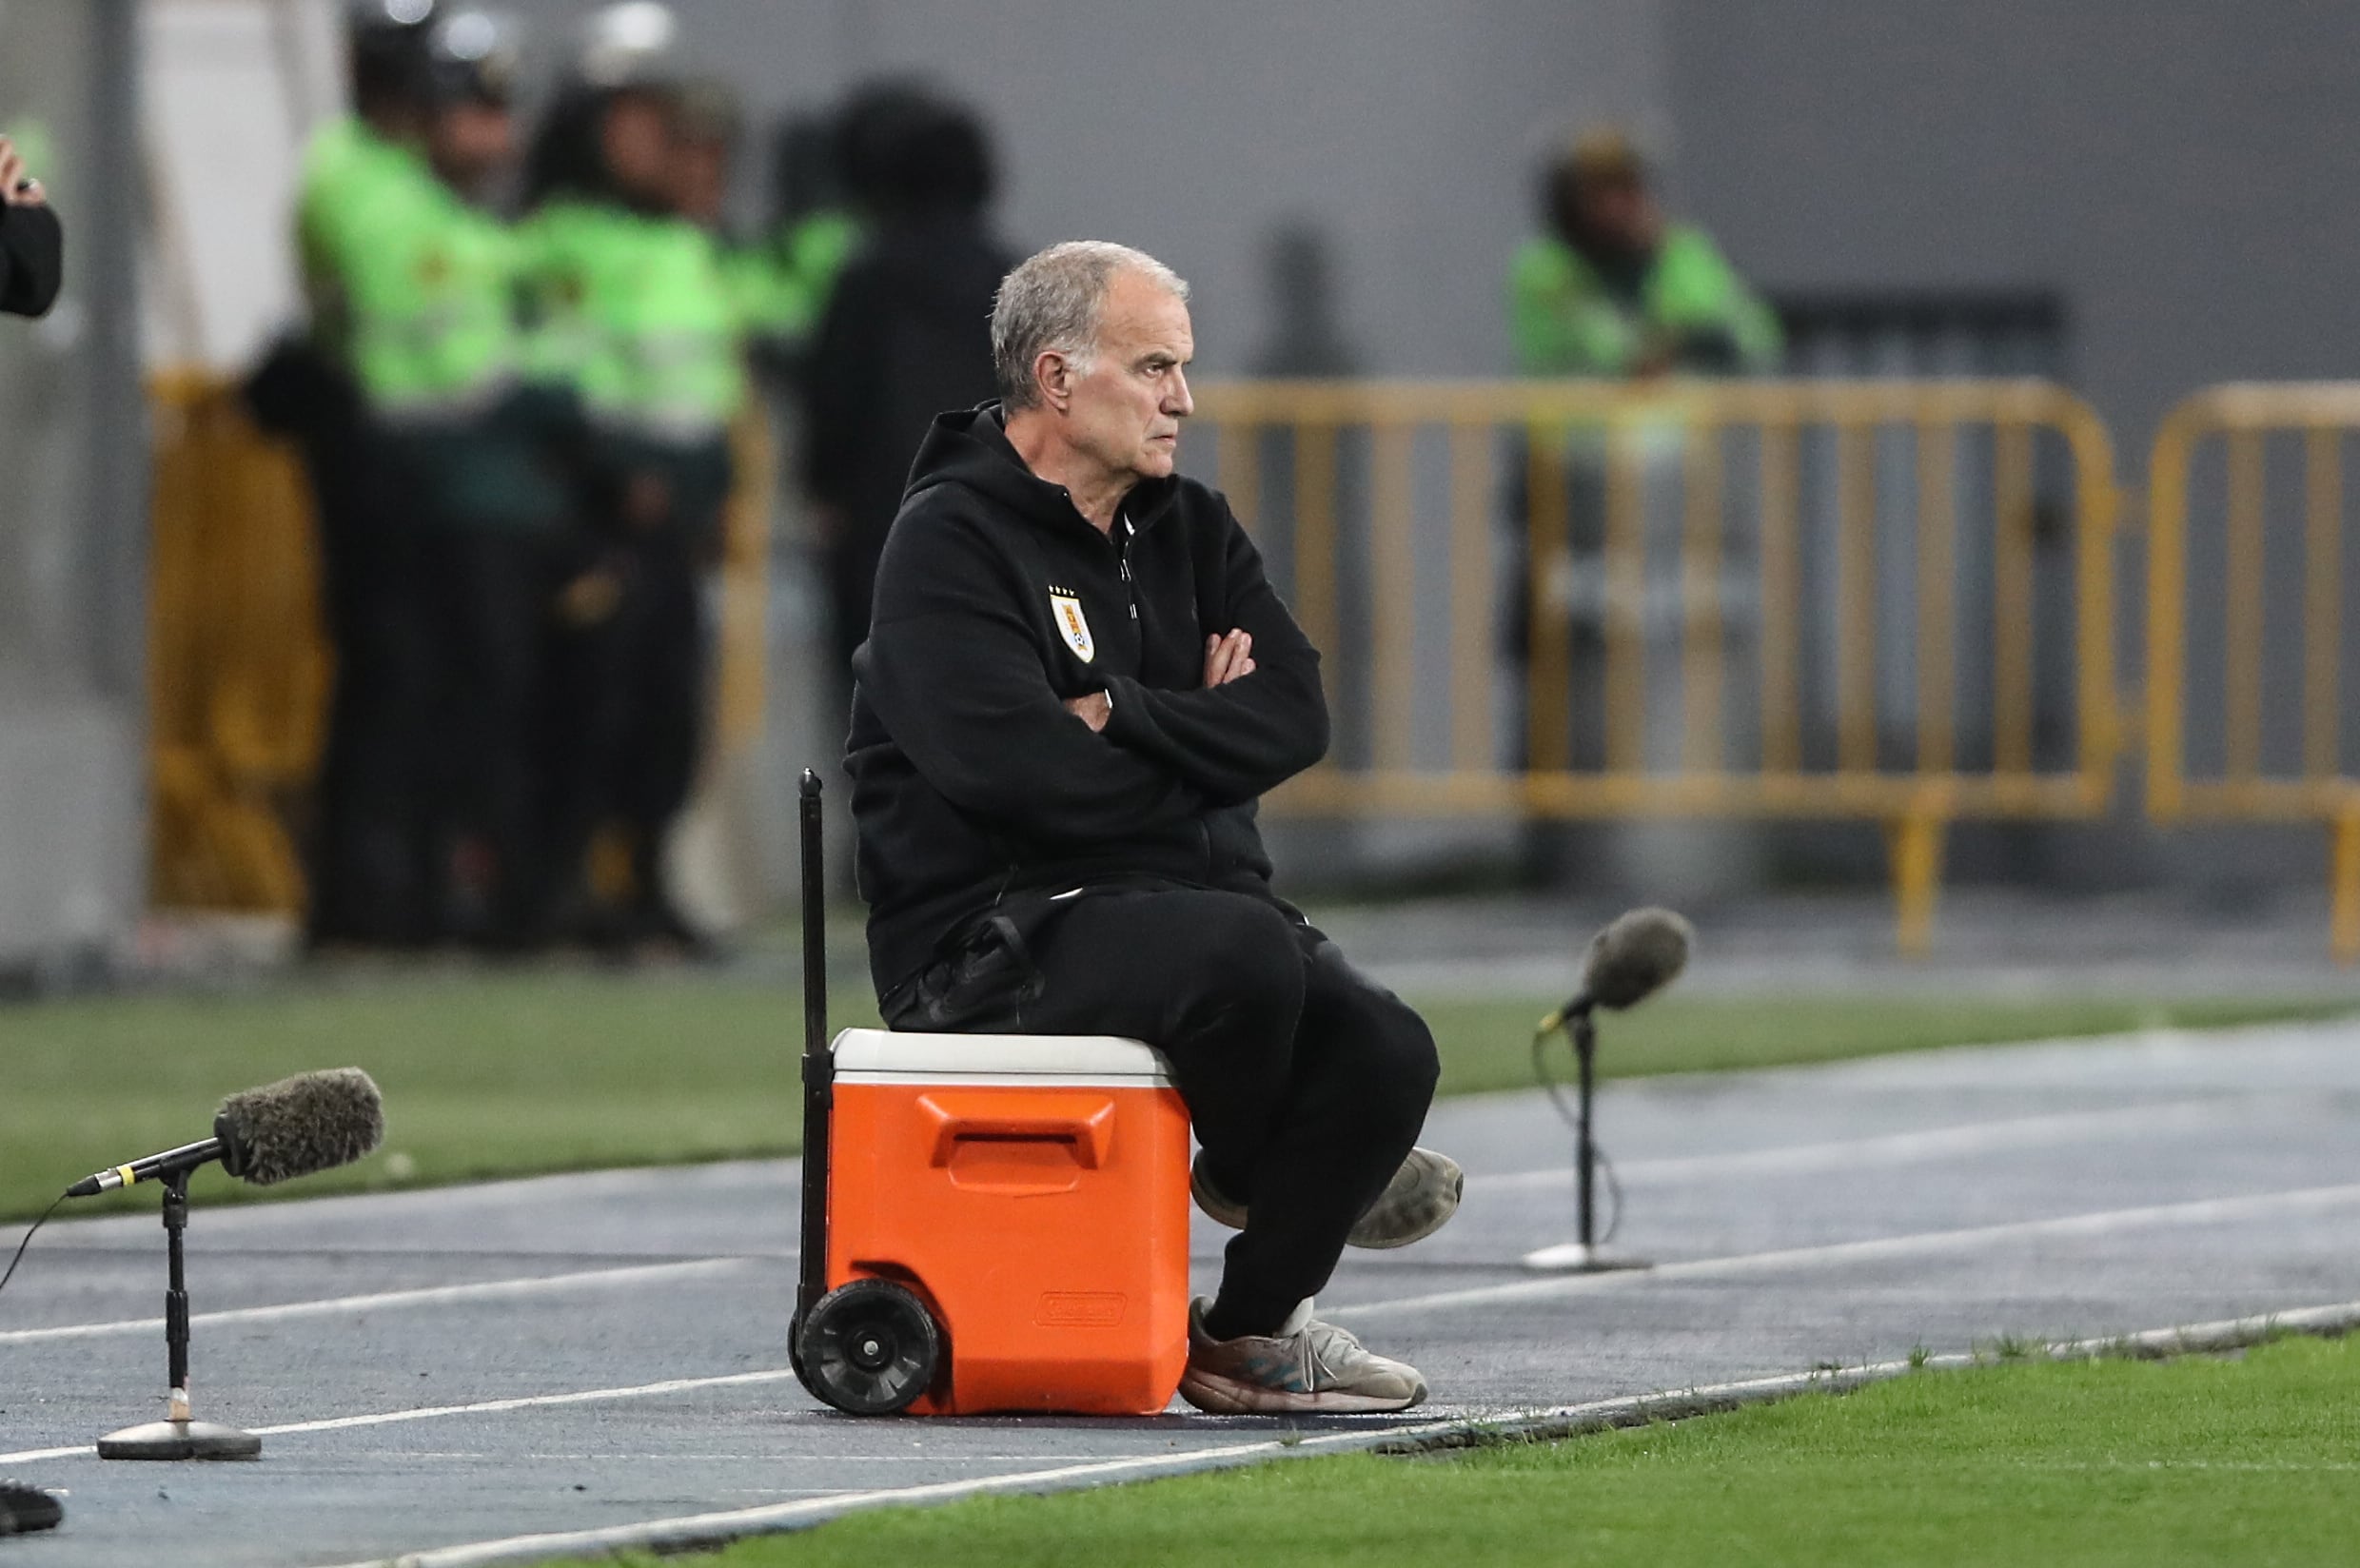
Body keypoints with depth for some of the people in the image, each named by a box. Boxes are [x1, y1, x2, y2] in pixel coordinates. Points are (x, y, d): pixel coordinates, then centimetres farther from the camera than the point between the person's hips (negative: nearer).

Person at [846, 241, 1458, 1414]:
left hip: (1168, 905, 7)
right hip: (991, 941, -7)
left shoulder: (1184, 530, 15)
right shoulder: (948, 543, -7)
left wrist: (1123, 713, -14)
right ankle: (1246, 1170, 0)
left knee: (1386, 1052, -17)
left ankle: (1251, 1330, -1)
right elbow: (1016, 768, -20)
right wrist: (1198, 747, -6)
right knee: (1245, 951, -34)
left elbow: (1294, 720, 1)